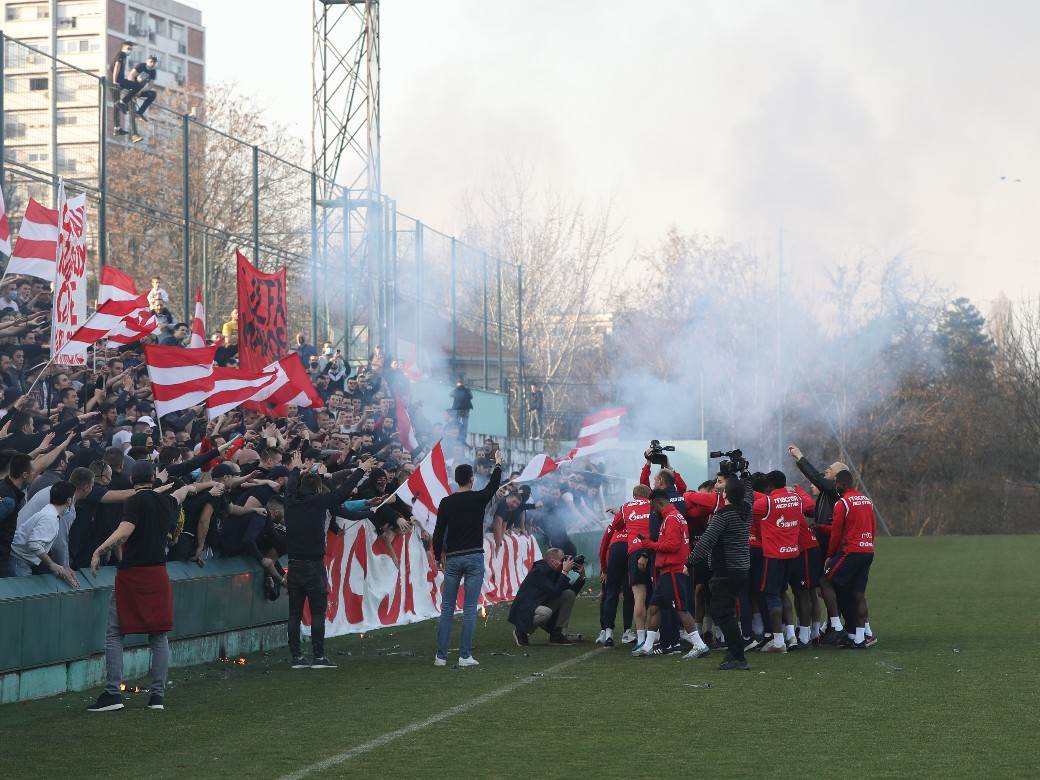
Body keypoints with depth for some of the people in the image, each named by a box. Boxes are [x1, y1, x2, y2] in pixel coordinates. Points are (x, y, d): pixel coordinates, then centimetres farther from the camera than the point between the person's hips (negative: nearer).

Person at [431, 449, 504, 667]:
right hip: (474, 558, -2)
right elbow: (495, 484, 18)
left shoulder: (446, 502, 1)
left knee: (447, 608, 6)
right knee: (470, 608, -1)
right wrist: (498, 463, 35)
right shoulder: (479, 498, -3)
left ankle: (441, 656, 3)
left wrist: (438, 557, 13)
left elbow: (438, 533, 1)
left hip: (453, 559, 2)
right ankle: (465, 656, -3)